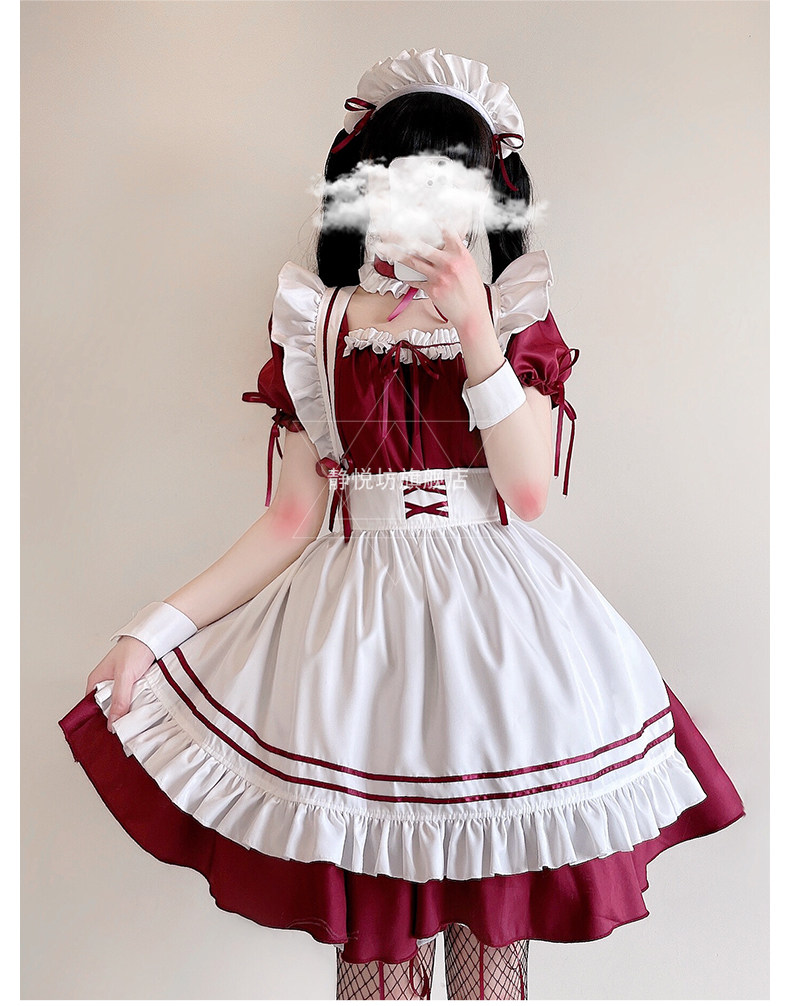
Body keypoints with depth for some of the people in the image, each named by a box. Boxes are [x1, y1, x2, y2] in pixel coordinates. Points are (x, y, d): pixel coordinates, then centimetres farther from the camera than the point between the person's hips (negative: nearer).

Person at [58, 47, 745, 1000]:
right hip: (358, 622, 0)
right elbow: (293, 516, 1)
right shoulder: (318, 324, 5)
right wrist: (156, 627, -4)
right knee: (374, 919, 8)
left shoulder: (518, 315, 5)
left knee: (496, 915, 9)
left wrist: (470, 320, -15)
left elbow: (526, 491, -9)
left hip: (496, 620, 0)